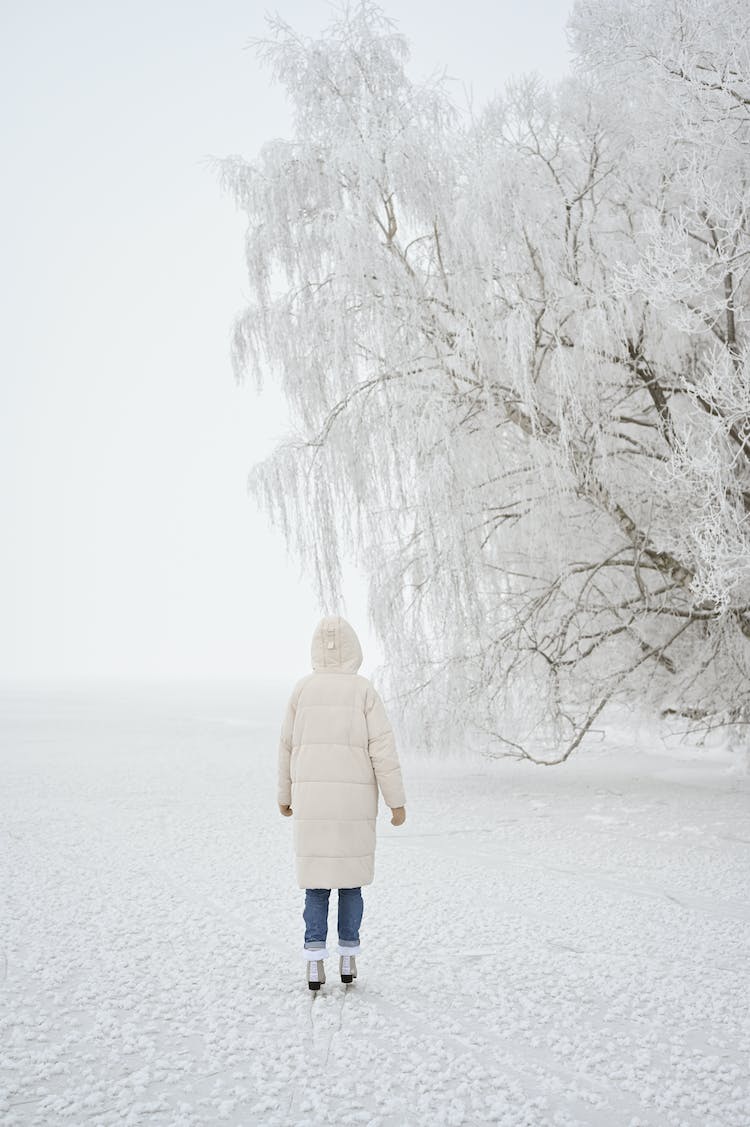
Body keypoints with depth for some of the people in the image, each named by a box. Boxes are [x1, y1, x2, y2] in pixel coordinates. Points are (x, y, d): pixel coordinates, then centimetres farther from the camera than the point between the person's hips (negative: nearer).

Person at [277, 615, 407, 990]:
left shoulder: (301, 689, 0)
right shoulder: (364, 691, -6)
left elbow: (288, 747, 5)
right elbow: (383, 750, -10)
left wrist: (285, 795, 18)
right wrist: (397, 802, -5)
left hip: (311, 798, 1)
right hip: (354, 801, -1)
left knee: (316, 879, 8)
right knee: (350, 876, 14)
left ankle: (315, 964, 1)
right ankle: (348, 959, 17)